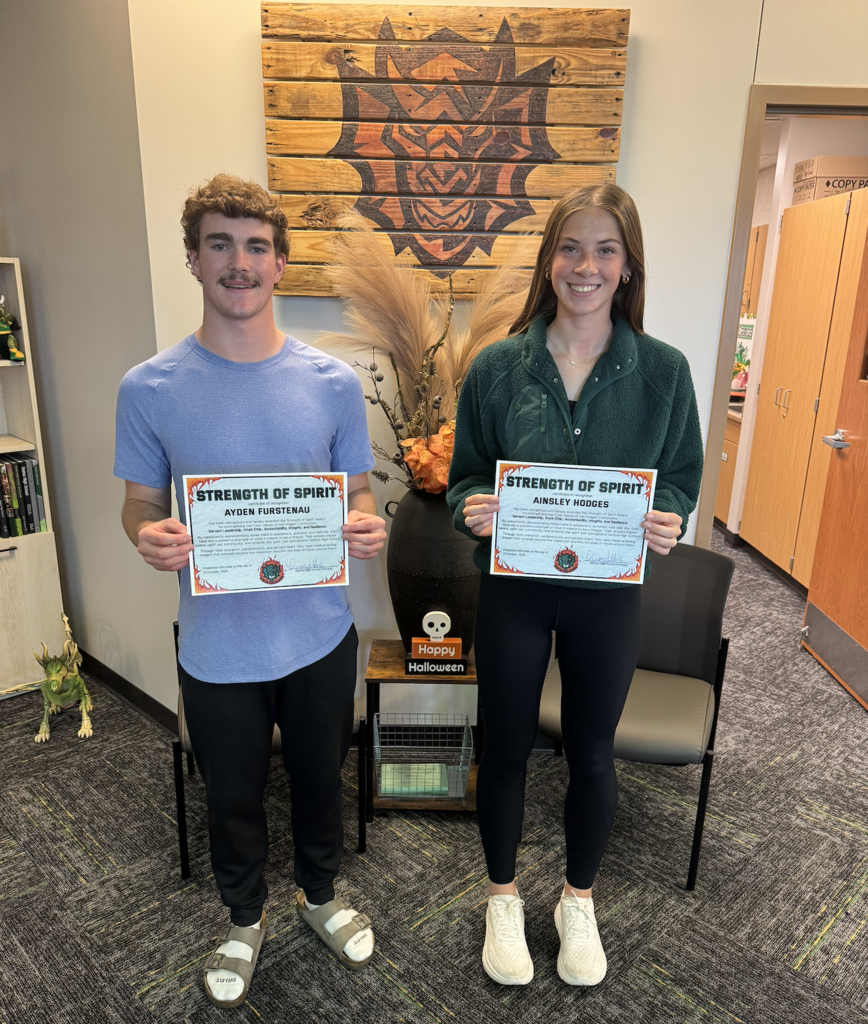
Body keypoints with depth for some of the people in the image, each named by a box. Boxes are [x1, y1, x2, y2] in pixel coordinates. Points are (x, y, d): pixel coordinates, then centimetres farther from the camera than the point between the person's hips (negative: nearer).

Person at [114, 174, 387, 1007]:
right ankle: (245, 920, 51)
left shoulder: (333, 382, -7)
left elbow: (355, 493, 2)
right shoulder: (149, 389, -9)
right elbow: (139, 503, 0)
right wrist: (149, 537, -23)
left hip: (318, 634, 1)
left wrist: (365, 526, -21)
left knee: (319, 780, 22)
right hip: (216, 646, 0)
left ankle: (320, 894, 53)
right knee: (232, 799, 21)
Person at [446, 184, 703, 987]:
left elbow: (682, 479, 2)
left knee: (592, 753, 18)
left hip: (608, 595, 1)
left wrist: (670, 520, -20)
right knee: (507, 747, 15)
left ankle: (579, 901, 46)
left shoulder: (663, 371, -6)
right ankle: (503, 897, 43)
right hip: (513, 590, 0)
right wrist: (474, 508, -22)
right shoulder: (497, 367, -7)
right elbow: (465, 476, 0)